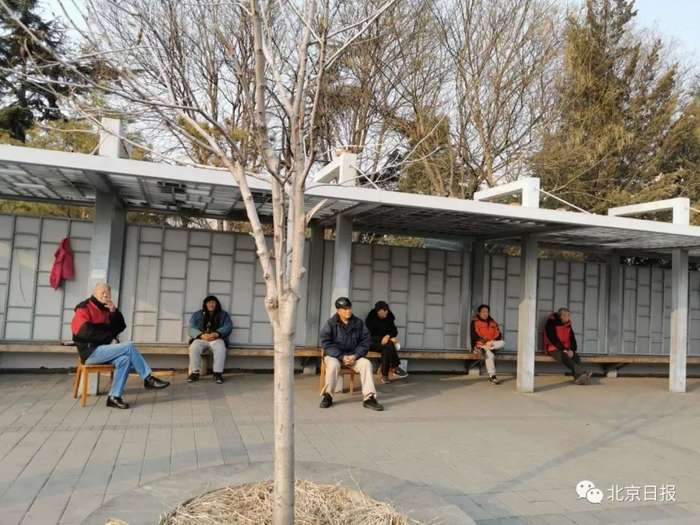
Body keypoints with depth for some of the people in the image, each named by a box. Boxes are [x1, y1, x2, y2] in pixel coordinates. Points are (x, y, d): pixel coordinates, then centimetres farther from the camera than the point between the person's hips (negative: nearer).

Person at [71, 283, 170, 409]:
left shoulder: (106, 310, 18)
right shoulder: (84, 308, -2)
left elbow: (119, 328, 9)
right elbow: (85, 332, -16)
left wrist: (114, 312, -5)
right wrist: (109, 339, -13)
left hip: (103, 350, 6)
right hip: (91, 352, -6)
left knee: (124, 360, -26)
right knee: (129, 347, -22)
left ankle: (114, 397, -25)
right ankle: (148, 379, -16)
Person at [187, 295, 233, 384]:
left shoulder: (223, 314, 16)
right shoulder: (197, 314, 17)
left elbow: (228, 327, 1)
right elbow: (192, 328, 4)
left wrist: (216, 334, -18)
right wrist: (202, 335, -16)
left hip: (216, 339, -1)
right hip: (201, 338, 1)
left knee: (220, 348, -35)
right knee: (194, 348, -32)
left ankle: (218, 373, -30)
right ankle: (195, 373, -22)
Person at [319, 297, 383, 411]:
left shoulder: (358, 323, 0)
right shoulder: (331, 323, -7)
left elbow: (365, 342, 1)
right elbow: (326, 343, -12)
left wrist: (355, 355, -16)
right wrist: (342, 357, -21)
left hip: (353, 355, 2)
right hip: (334, 355, -2)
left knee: (366, 363, -25)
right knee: (333, 364, -35)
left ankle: (369, 398, -23)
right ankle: (327, 395, -15)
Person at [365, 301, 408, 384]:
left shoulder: (389, 317, -3)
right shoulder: (371, 319, -15)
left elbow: (394, 331, 0)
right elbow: (371, 337, -16)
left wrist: (388, 336, -25)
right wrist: (390, 339, -26)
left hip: (384, 342, 4)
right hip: (372, 343, -4)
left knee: (386, 350, -33)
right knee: (389, 345, -32)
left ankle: (385, 376, -28)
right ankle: (395, 368, -21)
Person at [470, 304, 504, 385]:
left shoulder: (493, 322, 14)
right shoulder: (475, 322, 0)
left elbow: (499, 335, 5)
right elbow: (475, 336, -10)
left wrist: (492, 341, -15)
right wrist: (486, 342, -21)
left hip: (491, 345, 5)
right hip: (480, 344, -5)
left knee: (502, 343, -24)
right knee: (489, 355, -34)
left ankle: (482, 349, -32)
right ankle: (492, 376, -36)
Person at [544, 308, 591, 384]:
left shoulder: (567, 324, 12)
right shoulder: (551, 323, -8)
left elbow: (572, 338, 7)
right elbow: (553, 339, -15)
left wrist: (572, 350, -10)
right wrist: (563, 349, -20)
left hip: (565, 350, 6)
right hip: (553, 349, -6)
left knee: (576, 356, -23)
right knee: (564, 356, -35)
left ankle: (578, 377, -40)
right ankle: (583, 373, -44)